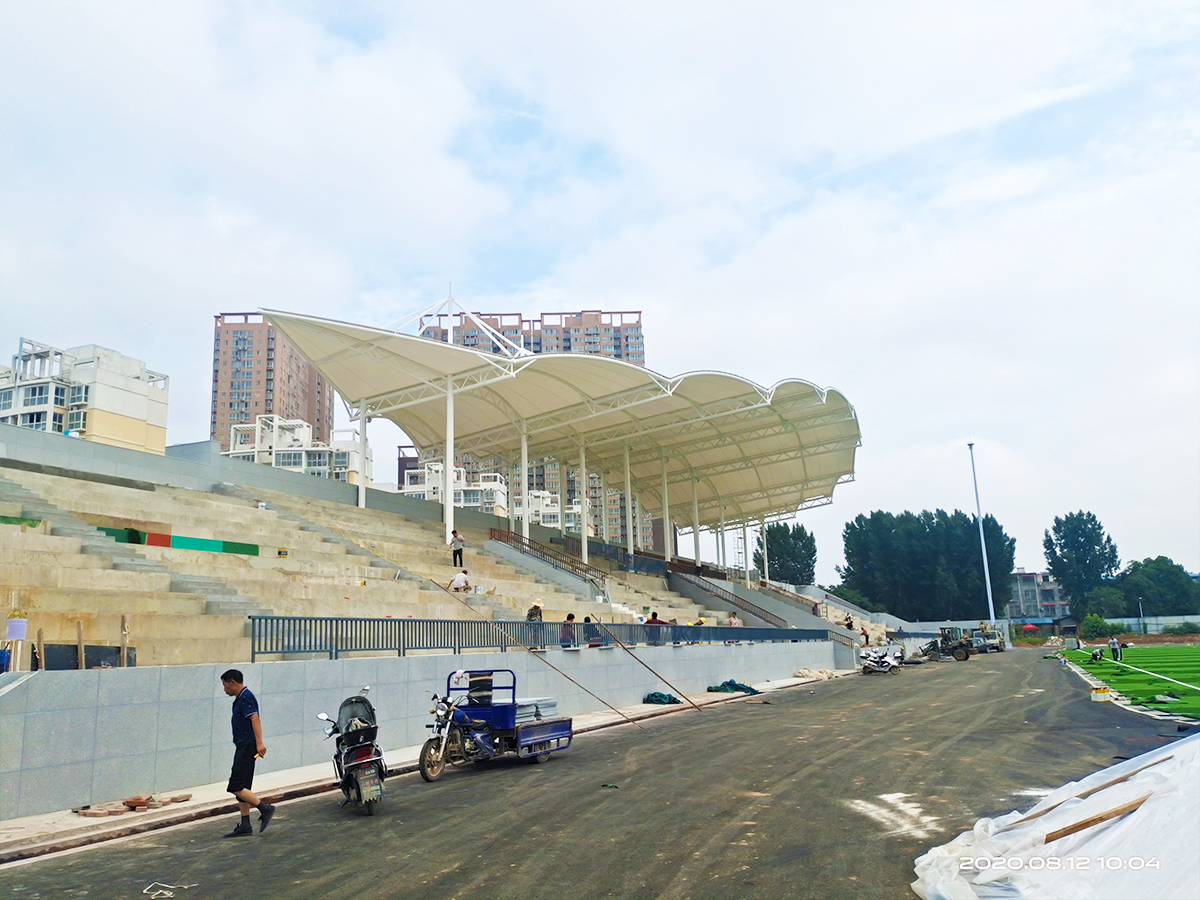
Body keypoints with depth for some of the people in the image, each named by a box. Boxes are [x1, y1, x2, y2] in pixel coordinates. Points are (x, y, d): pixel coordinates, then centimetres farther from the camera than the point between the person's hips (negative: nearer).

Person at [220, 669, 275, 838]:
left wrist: (259, 743, -33)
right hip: (243, 748, 10)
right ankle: (245, 826, 15)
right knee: (241, 788, 11)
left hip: (247, 748, -10)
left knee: (236, 787, -12)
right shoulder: (241, 698, 18)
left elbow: (255, 719, -24)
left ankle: (265, 808, -7)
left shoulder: (245, 697, -14)